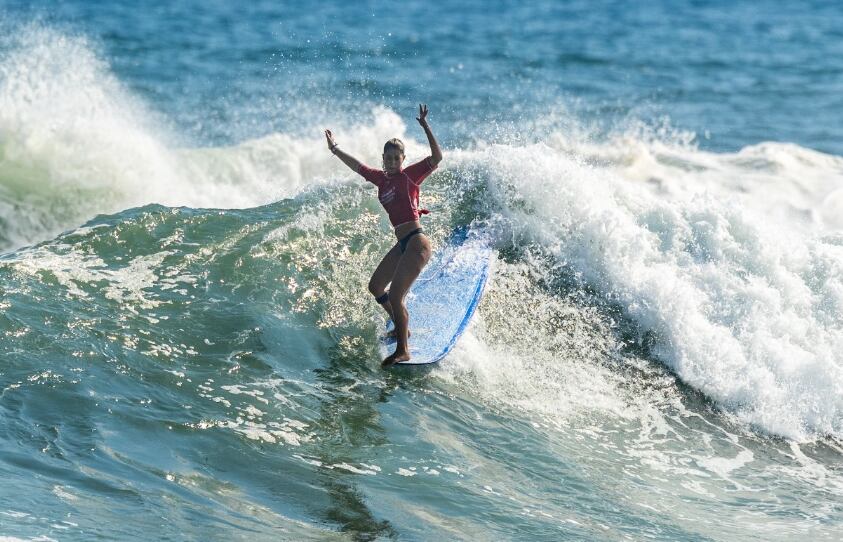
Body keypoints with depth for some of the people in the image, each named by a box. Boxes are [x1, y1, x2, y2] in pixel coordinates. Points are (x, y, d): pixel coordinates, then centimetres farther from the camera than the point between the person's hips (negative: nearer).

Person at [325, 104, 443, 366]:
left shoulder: (410, 175, -6)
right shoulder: (381, 178, 12)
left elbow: (436, 158, -20)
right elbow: (357, 165, 28)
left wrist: (425, 127, -26)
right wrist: (334, 149, 32)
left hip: (416, 241, -9)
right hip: (401, 244, 9)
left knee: (395, 295, -16)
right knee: (375, 287, 22)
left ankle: (403, 350, -11)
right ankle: (402, 328, 38)